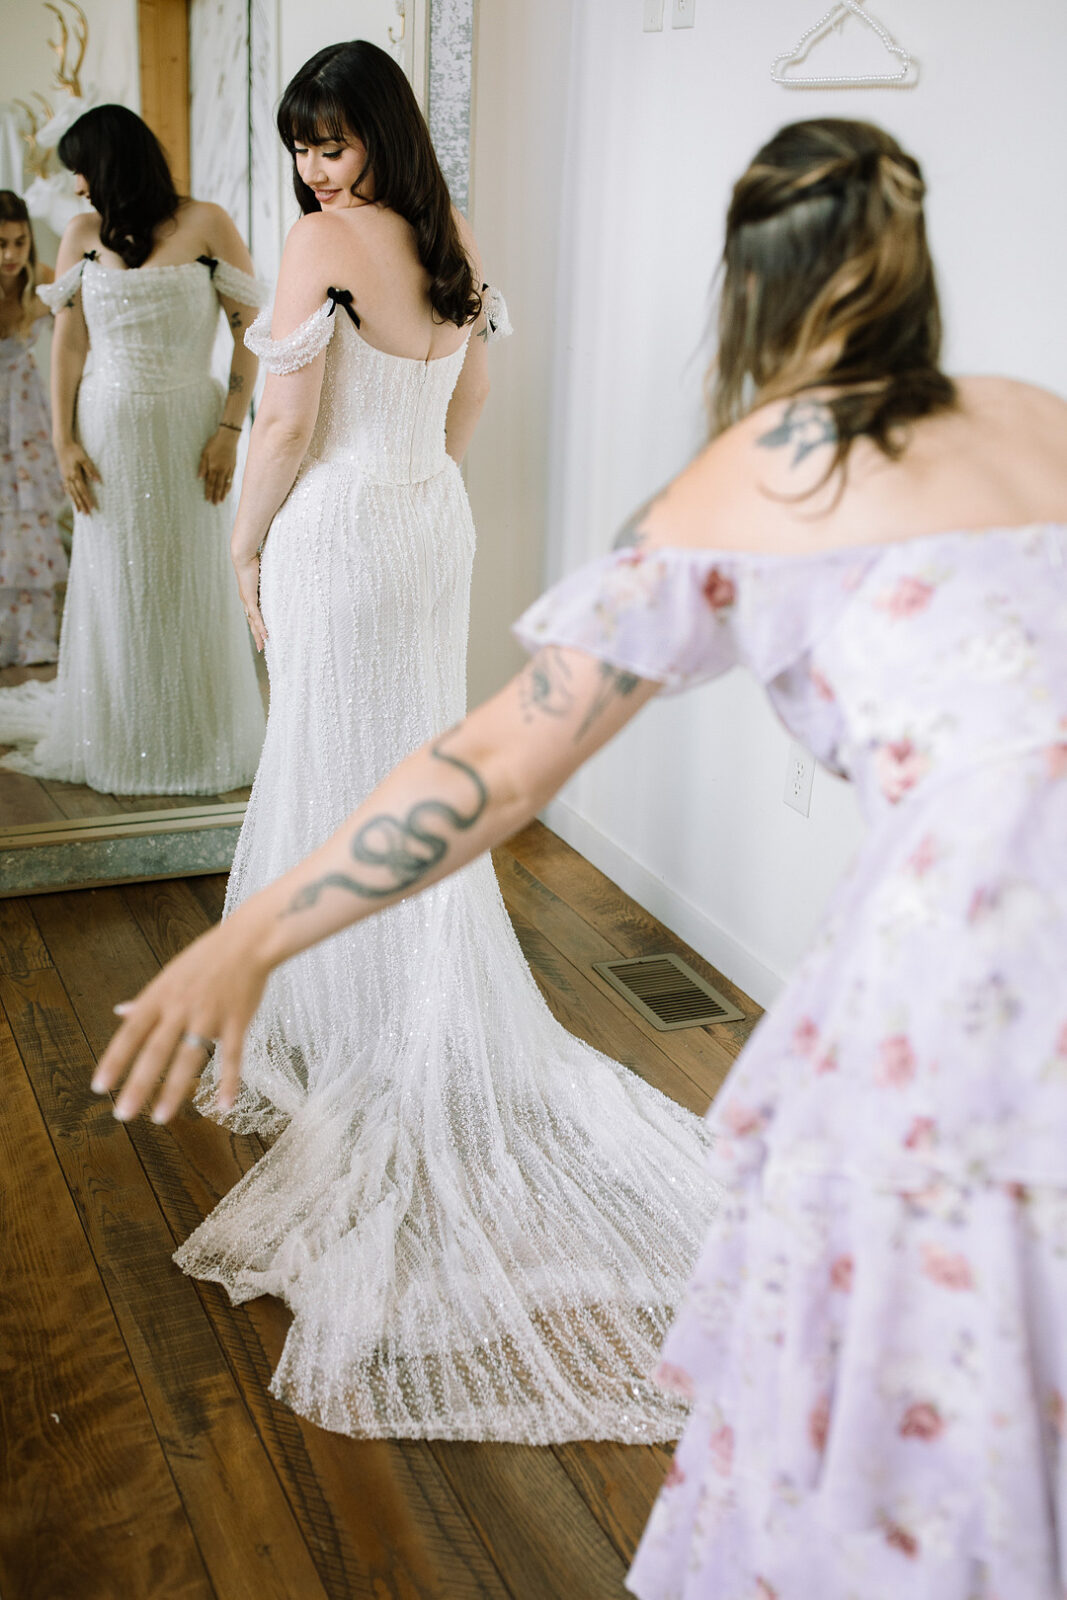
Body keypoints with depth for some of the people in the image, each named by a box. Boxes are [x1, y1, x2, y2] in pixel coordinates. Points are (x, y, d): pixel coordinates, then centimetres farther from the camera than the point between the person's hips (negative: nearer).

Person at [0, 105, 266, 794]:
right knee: (114, 583, 7)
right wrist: (65, 441, -2)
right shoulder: (83, 236, 5)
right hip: (108, 428, 2)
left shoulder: (206, 225, -3)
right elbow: (67, 345, 5)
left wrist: (230, 429, -10)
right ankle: (116, 742, 21)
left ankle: (197, 742, 18)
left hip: (187, 427, -2)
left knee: (190, 580, 4)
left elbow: (250, 329, -4)